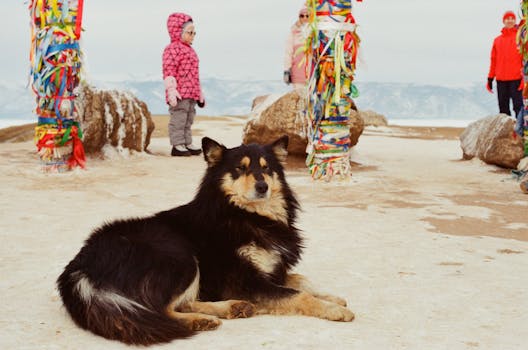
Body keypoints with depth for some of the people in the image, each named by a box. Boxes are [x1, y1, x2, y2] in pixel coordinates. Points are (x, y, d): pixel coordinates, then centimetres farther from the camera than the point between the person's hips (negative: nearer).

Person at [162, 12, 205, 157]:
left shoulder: (190, 50, 20)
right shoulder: (172, 49, -9)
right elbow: (168, 70, -17)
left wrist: (199, 93, 26)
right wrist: (171, 91, -24)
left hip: (191, 94, 10)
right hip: (179, 94, -10)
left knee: (189, 119, 14)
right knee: (178, 119, -6)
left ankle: (187, 143, 22)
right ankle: (177, 145, -1)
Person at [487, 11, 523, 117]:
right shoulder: (497, 40, 15)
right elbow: (493, 60, 16)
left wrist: (524, 76, -12)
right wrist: (490, 79, 13)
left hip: (516, 78, -4)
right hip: (501, 80, 4)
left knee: (518, 105, -8)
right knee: (503, 108, 7)